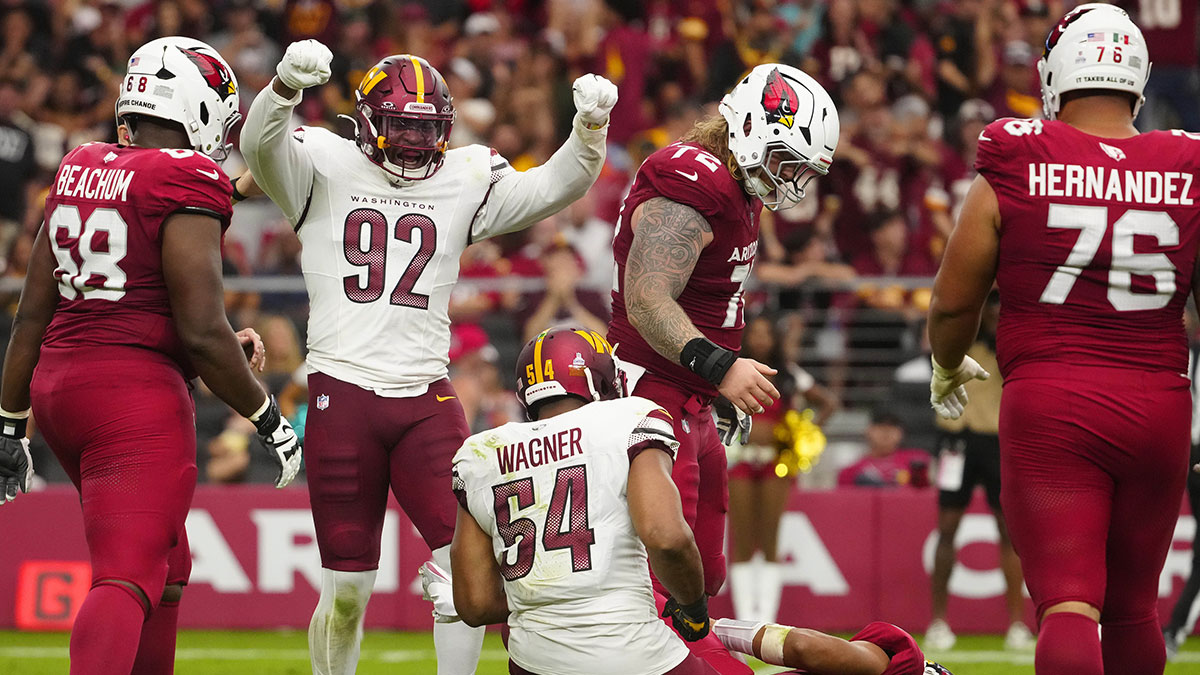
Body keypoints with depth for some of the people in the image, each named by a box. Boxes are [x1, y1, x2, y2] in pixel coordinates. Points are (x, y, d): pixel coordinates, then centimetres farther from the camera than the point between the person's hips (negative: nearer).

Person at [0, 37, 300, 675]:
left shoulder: (80, 172, 12)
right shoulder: (186, 184, -11)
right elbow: (202, 331, -15)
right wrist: (267, 418, -3)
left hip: (57, 383, 8)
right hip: (138, 394, -8)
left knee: (167, 566, 22)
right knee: (127, 580, -15)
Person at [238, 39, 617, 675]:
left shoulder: (463, 182, 11)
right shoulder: (327, 169, 2)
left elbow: (554, 186, 3)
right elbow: (261, 147, -16)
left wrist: (590, 128, -17)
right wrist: (288, 83, -37)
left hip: (426, 401, 2)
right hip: (342, 400, -2)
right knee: (347, 590, 2)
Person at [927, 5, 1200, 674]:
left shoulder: (1013, 174, -4)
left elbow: (954, 302, 5)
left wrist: (949, 367, 26)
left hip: (1048, 402, -3)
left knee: (1068, 603, -7)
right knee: (1133, 607, 17)